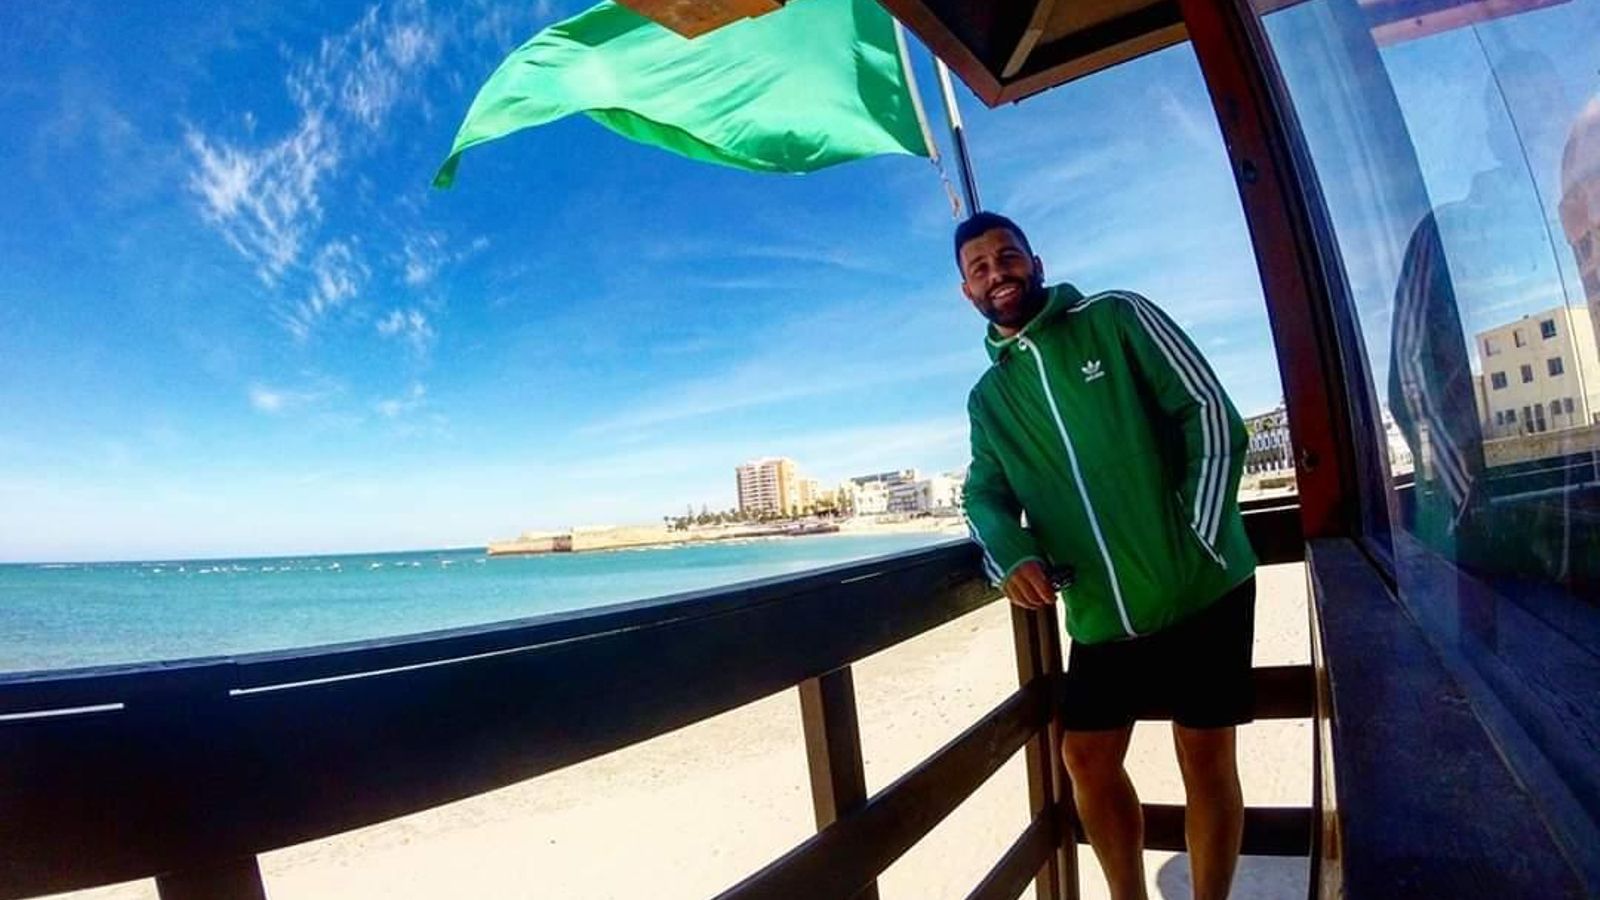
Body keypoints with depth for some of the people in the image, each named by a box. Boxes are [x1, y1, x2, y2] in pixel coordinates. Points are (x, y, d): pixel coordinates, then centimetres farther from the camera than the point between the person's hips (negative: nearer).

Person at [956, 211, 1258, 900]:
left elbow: (1211, 414, -7)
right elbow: (986, 490, 4)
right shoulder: (988, 397, 10)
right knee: (1087, 758, 11)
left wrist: (1202, 541, -14)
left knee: (1204, 756, 7)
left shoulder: (1118, 318, -2)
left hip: (1200, 589, -4)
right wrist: (1013, 555, -18)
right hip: (1102, 612, 4)